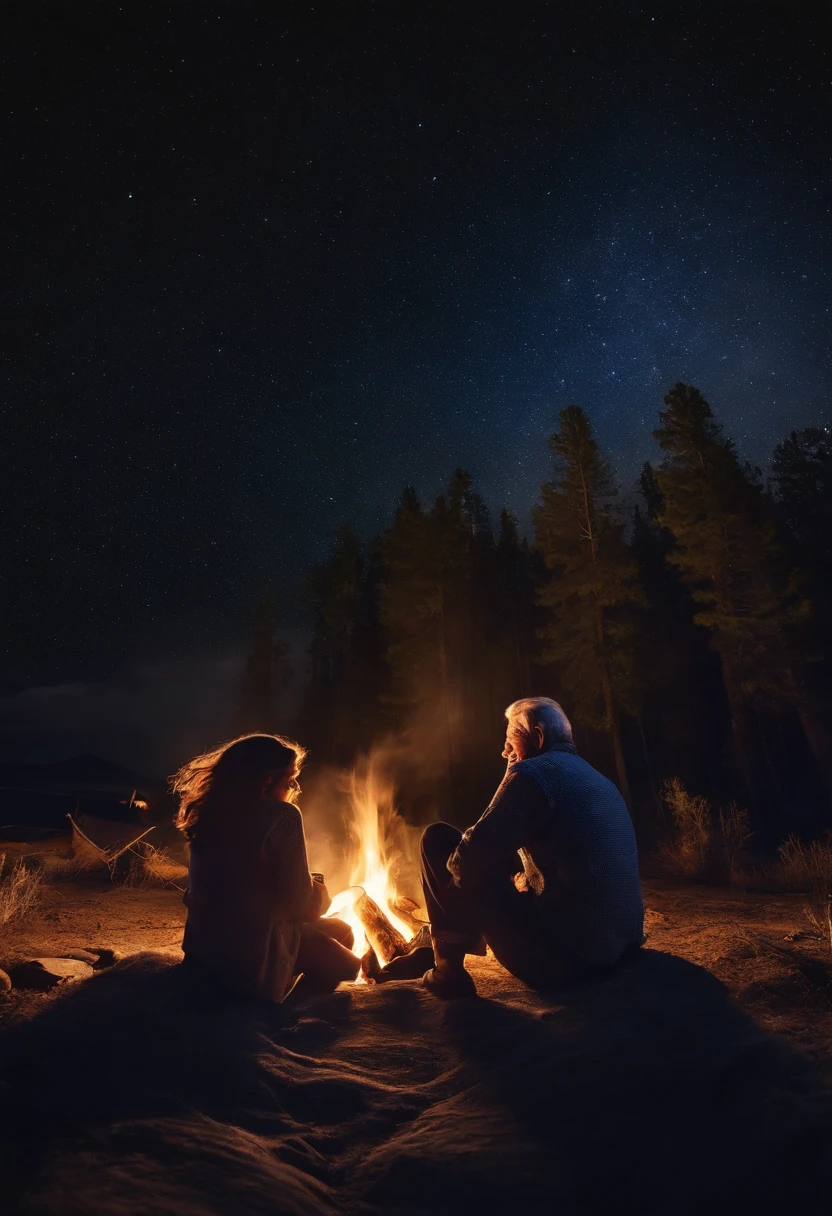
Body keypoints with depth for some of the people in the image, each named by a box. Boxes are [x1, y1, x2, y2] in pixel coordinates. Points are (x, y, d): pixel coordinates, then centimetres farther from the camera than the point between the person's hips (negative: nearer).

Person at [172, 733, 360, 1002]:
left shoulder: (211, 811, 2)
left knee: (339, 931, 22)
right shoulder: (280, 814, -20)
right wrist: (319, 891, 3)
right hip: (254, 962, -8)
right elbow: (302, 904, -18)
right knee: (346, 963, 17)